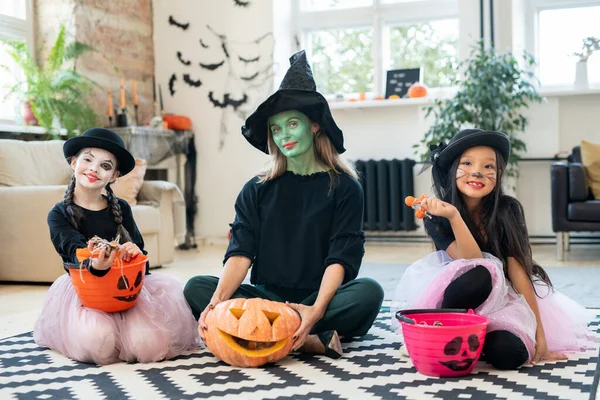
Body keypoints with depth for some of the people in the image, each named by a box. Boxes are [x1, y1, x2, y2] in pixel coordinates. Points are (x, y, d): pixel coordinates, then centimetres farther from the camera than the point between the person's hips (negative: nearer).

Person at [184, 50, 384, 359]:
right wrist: (217, 302, -22)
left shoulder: (343, 187, 2)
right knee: (197, 288, -21)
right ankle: (315, 341, -29)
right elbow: (240, 253, -3)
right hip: (266, 297, 3)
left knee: (369, 292, -30)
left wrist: (316, 310, -27)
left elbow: (340, 259, -8)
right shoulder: (257, 190, 10)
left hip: (318, 298, -2)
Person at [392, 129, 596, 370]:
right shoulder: (436, 215, -14)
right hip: (458, 298, -2)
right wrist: (453, 216, -40)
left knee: (510, 354, -29)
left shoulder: (507, 209, -11)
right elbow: (473, 262, -26)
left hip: (501, 300, 2)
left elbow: (518, 269, -12)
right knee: (479, 275, -36)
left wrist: (538, 333, -14)